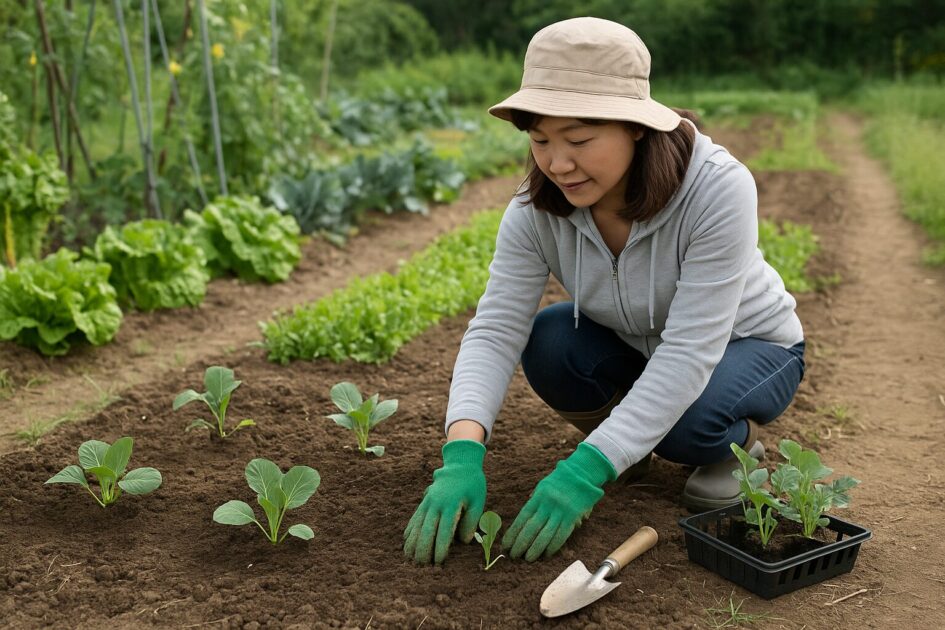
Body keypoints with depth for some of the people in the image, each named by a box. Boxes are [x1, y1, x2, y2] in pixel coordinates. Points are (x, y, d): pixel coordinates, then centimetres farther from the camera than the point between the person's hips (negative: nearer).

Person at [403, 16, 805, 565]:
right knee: (549, 342, -27)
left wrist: (587, 471, -46)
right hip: (636, 349, 4)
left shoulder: (718, 188, -36)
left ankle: (738, 439, 2)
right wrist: (463, 454, -44)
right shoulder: (536, 210, -23)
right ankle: (622, 440, 3)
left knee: (686, 422, -35)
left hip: (746, 343, -3)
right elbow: (496, 330, -28)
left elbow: (690, 353, -40)